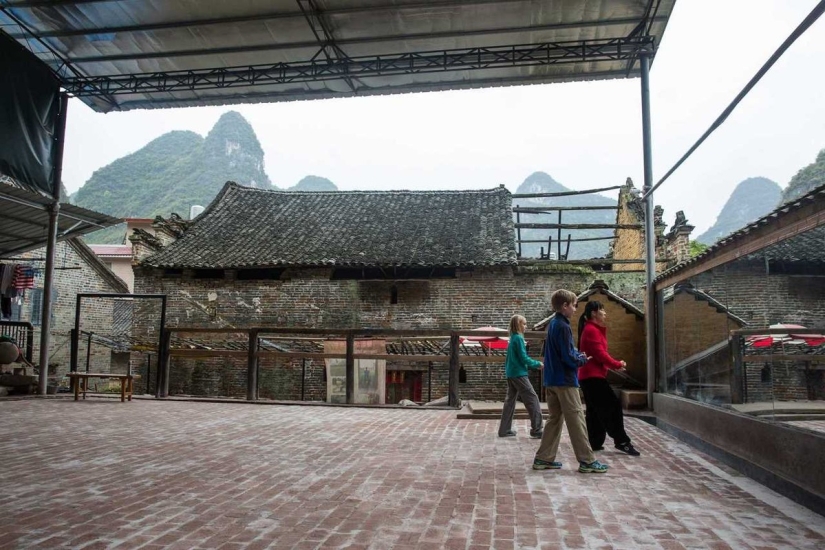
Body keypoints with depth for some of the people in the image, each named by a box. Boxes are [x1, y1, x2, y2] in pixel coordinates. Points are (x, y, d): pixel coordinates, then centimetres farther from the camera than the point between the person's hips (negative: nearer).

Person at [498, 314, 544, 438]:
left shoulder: (512, 339, 13)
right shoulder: (519, 338, -13)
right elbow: (524, 358, -16)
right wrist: (538, 364, -4)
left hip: (510, 374, 9)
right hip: (519, 374, -9)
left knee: (510, 400, 11)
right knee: (533, 400, -4)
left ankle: (504, 430, 13)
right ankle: (536, 430, -4)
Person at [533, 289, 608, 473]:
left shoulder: (553, 324, 13)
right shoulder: (563, 327, -16)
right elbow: (568, 358, -19)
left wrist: (577, 355, 8)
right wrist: (583, 359, -1)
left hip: (552, 380, 9)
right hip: (565, 380, -9)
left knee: (555, 418, 12)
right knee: (576, 420, -2)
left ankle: (543, 458, 13)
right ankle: (587, 461, 4)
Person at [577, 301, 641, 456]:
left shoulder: (595, 330, 19)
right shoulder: (591, 330, -14)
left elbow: (600, 353, 15)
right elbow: (600, 354, -19)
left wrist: (615, 364, 3)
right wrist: (617, 365, -8)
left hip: (589, 376, 11)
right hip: (593, 376, -11)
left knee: (594, 411, 11)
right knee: (612, 406, -8)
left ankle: (596, 443, 14)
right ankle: (622, 442, -5)